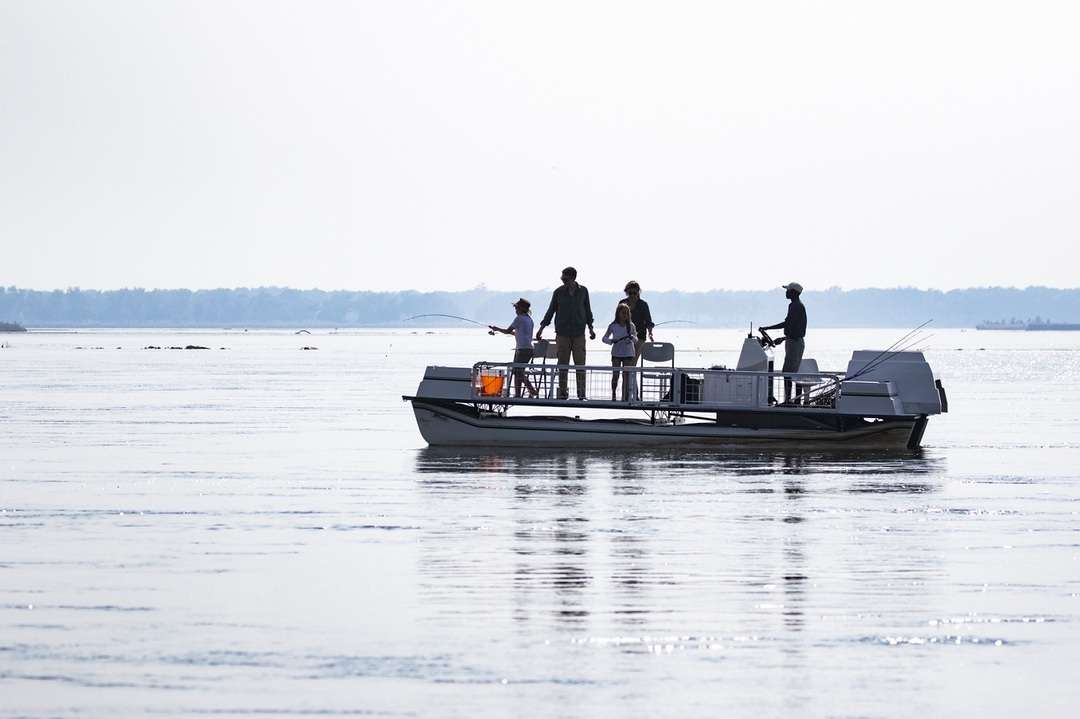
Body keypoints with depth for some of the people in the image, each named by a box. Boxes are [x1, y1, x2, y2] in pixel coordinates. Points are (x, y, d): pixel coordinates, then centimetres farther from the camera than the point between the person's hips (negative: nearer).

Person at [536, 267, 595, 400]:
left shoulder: (583, 291, 6)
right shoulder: (559, 292, 3)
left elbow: (587, 310, 16)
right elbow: (551, 310, 8)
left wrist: (590, 328, 14)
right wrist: (542, 327, 3)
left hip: (579, 333, 0)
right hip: (562, 333, 0)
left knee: (580, 364, -3)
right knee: (562, 364, -1)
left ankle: (581, 394, 0)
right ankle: (562, 393, 4)